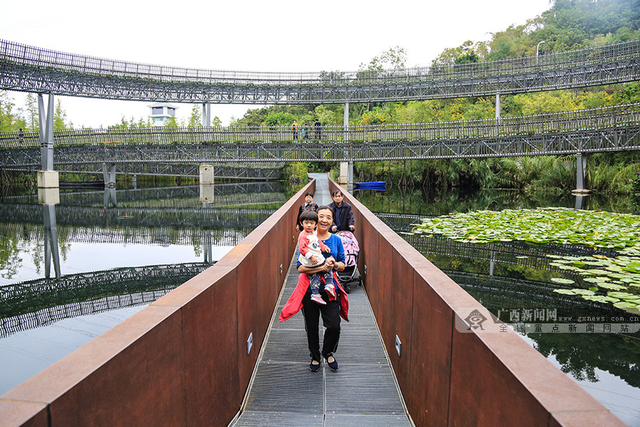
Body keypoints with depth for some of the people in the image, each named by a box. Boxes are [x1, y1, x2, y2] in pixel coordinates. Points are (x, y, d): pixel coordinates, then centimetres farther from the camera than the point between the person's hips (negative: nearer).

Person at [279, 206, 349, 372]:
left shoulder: (336, 240, 3)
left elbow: (343, 265, 7)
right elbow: (300, 267, -11)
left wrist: (335, 265, -15)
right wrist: (321, 267, -24)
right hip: (310, 288, -2)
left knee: (334, 326, -2)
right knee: (312, 327, 10)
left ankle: (328, 352, 30)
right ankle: (315, 357, 35)